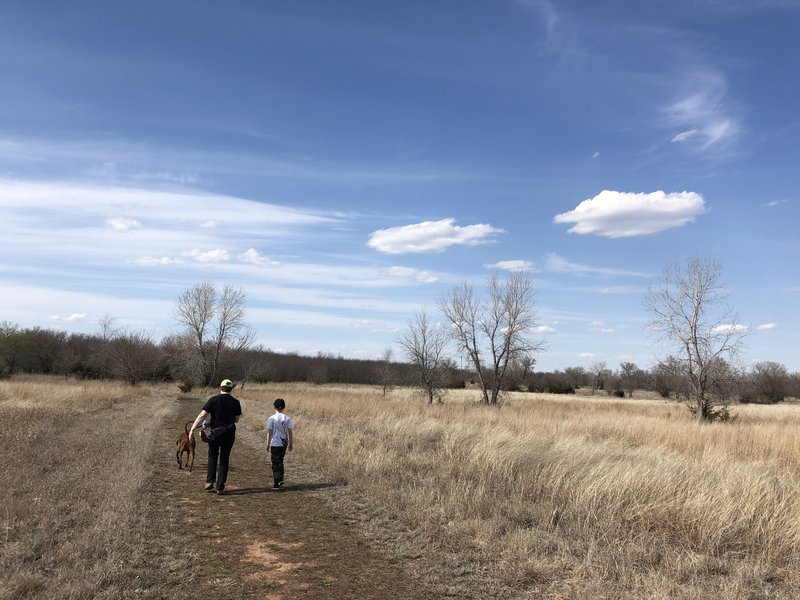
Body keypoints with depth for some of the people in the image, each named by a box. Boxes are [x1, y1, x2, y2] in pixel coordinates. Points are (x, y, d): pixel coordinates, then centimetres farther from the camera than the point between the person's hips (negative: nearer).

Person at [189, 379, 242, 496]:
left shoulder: (213, 400, -8)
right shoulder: (235, 402, -2)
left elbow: (202, 416, -13)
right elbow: (236, 420, 5)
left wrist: (192, 429, -10)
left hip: (214, 432, -1)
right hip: (229, 433, 1)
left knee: (212, 456, 20)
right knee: (224, 459, 9)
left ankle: (209, 482, 12)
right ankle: (220, 487, 10)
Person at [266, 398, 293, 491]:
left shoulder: (271, 419, -10)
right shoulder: (287, 418, -3)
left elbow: (270, 433, -8)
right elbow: (290, 432, -1)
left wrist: (268, 445, 3)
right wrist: (290, 444, 9)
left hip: (275, 444, -3)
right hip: (284, 444, 3)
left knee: (275, 464, 2)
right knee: (280, 462, 21)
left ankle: (276, 485, 0)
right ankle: (280, 480, 25)